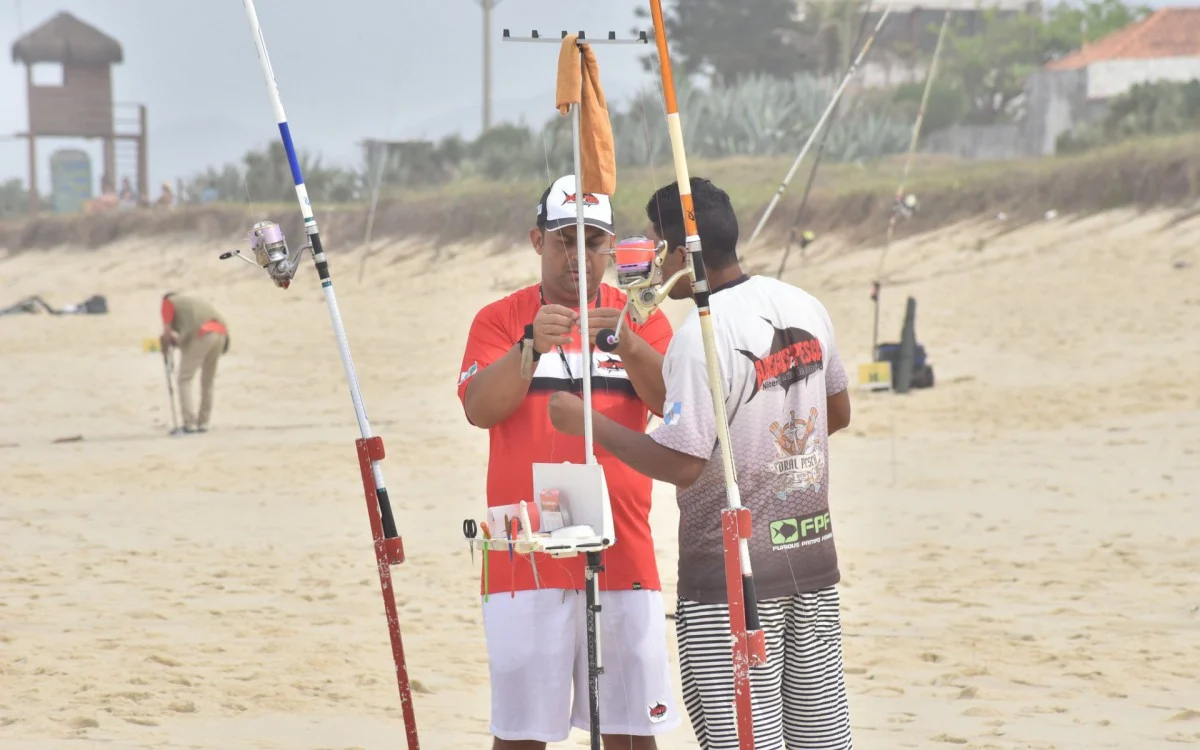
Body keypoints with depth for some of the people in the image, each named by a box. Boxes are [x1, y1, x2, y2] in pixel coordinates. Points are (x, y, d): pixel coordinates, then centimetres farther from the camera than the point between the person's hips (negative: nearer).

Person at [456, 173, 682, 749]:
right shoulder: (500, 320, 8)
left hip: (622, 556, 1)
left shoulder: (641, 318, 11)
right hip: (526, 558, -1)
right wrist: (532, 346, -24)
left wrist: (627, 345, -24)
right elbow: (480, 410, -8)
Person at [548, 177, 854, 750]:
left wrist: (586, 422, -11)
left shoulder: (700, 336, -19)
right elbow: (837, 413, 18)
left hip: (731, 573, -8)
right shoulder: (804, 306, 6)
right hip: (812, 553, 8)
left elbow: (681, 464, -20)